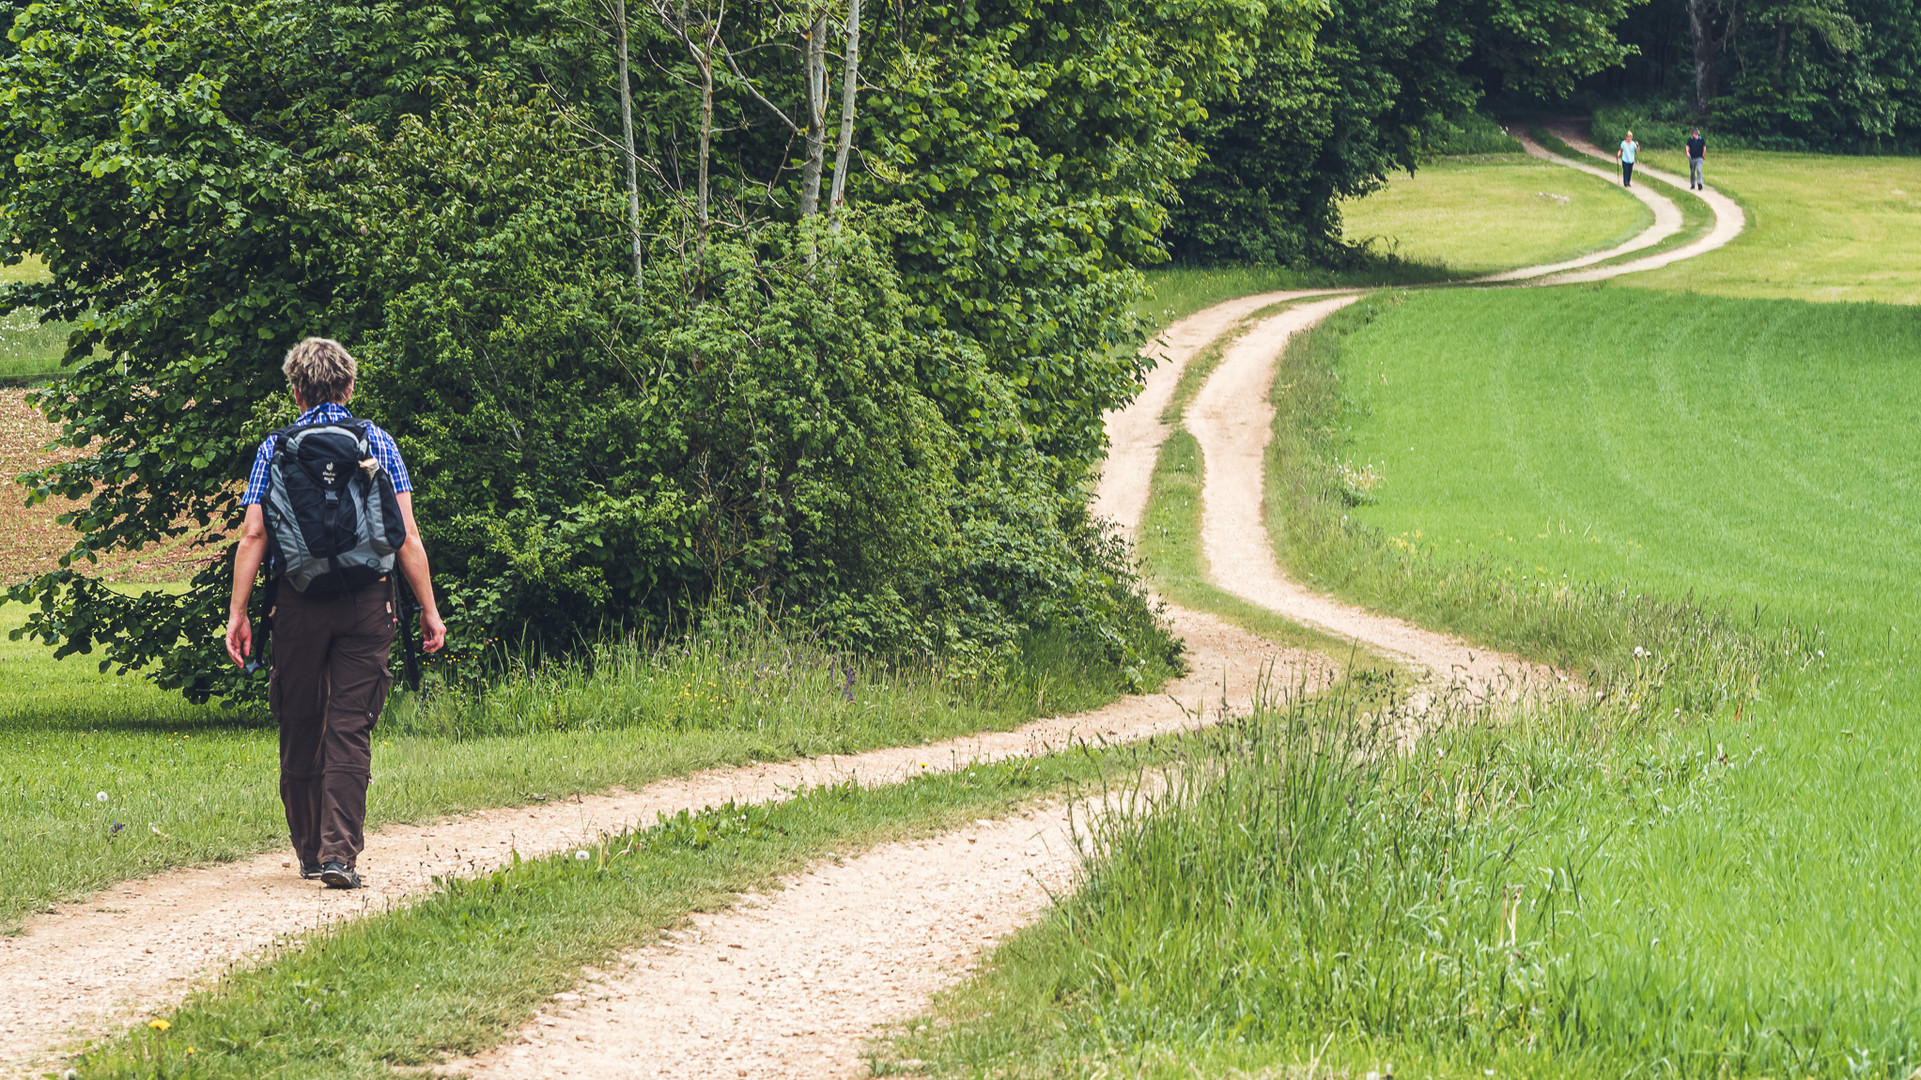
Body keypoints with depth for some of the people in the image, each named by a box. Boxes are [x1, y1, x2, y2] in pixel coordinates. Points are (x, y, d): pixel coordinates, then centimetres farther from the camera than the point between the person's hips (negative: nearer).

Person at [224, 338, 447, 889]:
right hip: (366, 604, -1)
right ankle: (338, 854, -12)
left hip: (298, 604, 1)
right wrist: (429, 610, 3)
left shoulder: (275, 448, 5)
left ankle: (309, 850, 21)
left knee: (300, 730, 13)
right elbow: (406, 535, -1)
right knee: (350, 730, -1)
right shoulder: (378, 442, 5)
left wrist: (236, 613, -2)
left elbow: (253, 534, -3)